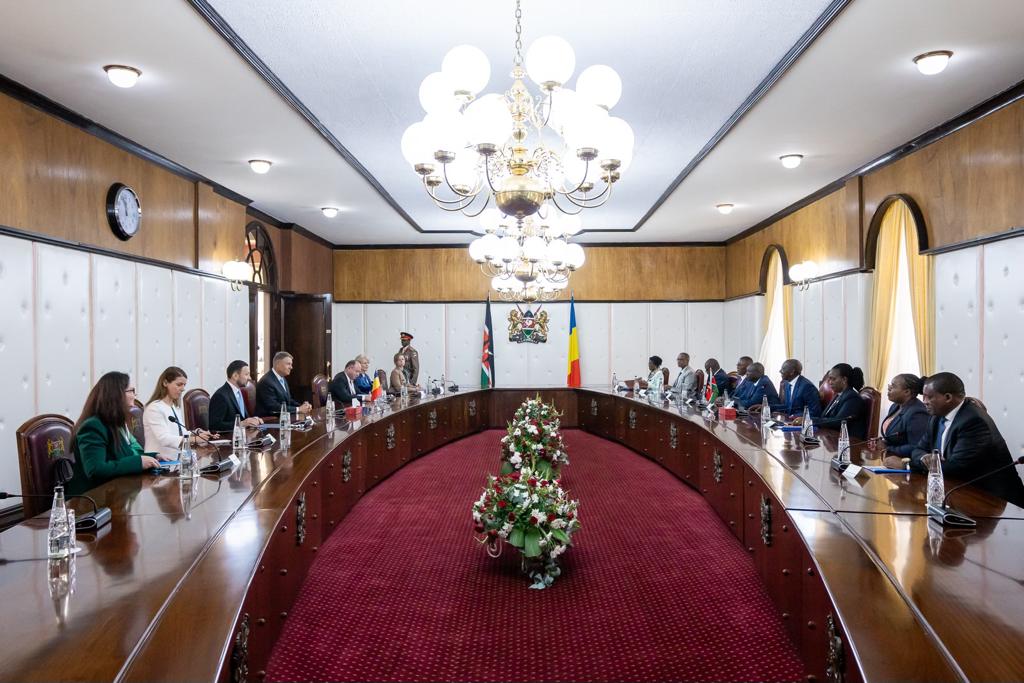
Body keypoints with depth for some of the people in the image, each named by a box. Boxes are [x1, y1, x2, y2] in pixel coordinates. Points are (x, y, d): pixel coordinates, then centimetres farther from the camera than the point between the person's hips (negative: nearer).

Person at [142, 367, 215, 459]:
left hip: (176, 461, 8)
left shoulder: (177, 408, 18)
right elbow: (164, 439, -22)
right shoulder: (154, 408, -10)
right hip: (159, 463, -8)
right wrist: (194, 439, -33)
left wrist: (197, 433, -4)